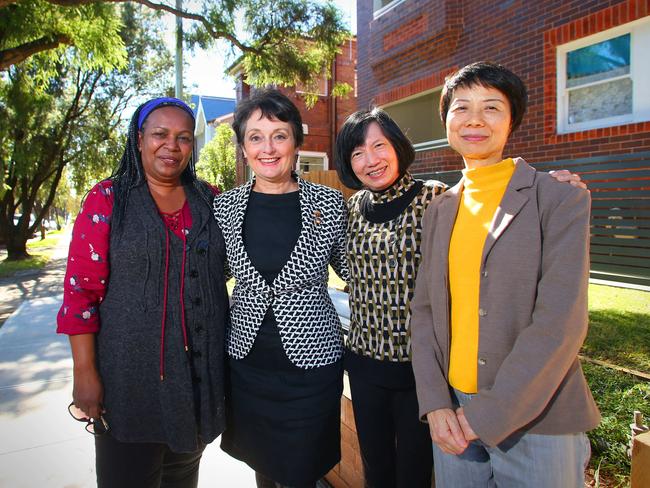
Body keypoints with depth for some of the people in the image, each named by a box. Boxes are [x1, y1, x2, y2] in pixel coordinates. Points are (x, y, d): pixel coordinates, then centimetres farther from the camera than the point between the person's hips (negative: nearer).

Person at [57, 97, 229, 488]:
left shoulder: (211, 201, 4)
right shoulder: (107, 199, -5)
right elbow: (81, 289, -8)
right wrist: (85, 373, -11)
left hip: (200, 371, 3)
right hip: (130, 372, -3)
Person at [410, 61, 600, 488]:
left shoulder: (562, 200, -7)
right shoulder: (440, 211, 6)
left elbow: (561, 322, -15)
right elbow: (424, 309, 4)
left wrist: (490, 415, -15)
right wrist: (435, 403, -6)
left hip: (536, 422, -4)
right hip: (453, 415, 4)